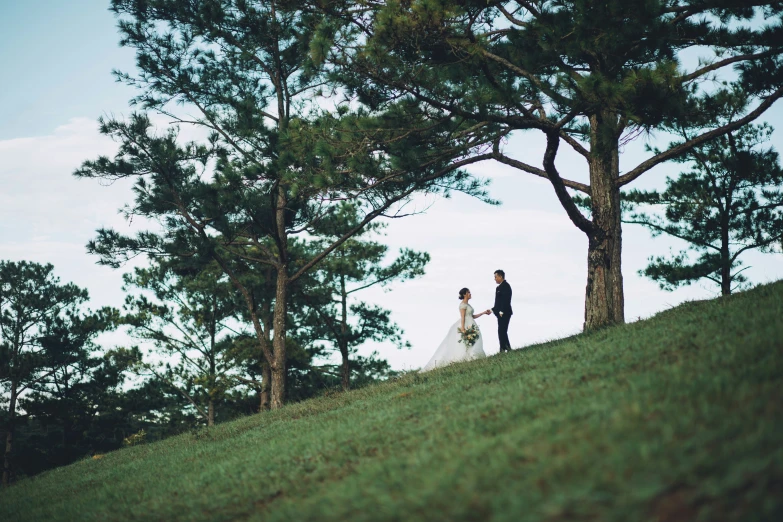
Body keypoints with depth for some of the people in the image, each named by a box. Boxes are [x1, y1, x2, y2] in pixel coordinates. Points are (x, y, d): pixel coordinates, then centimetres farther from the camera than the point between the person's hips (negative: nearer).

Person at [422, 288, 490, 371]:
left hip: (470, 326, 10)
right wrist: (463, 329, -24)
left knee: (471, 345, 2)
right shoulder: (463, 304, -10)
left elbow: (472, 316, 22)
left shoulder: (467, 304, 18)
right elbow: (462, 317, -17)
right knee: (465, 345, -15)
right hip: (466, 326, -10)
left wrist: (484, 313, 19)